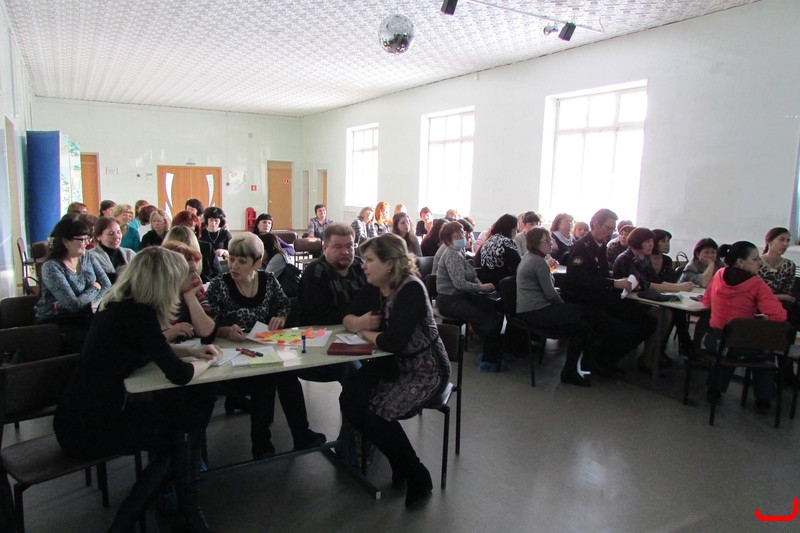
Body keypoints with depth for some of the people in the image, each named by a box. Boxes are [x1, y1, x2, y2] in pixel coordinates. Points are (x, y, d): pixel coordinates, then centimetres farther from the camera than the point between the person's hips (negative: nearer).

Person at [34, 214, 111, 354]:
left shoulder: (88, 259, 7)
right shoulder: (51, 267, -13)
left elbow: (107, 287, -2)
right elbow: (74, 305, -20)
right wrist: (94, 288, -3)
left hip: (84, 317, 5)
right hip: (55, 322, -5)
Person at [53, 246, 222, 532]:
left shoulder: (118, 304, 5)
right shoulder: (138, 314, -23)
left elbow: (147, 351, 22)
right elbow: (180, 375, -24)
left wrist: (192, 351, 11)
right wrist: (206, 363, -3)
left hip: (79, 415, 8)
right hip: (90, 428, -8)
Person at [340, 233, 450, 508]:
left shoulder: (411, 290, -23)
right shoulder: (374, 287, 2)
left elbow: (392, 341, -30)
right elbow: (348, 316, 7)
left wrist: (364, 331, -11)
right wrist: (358, 322, -18)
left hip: (425, 371, -8)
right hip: (394, 364, 8)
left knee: (379, 412, -24)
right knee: (350, 398, -11)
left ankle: (416, 475, 2)